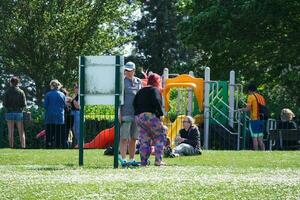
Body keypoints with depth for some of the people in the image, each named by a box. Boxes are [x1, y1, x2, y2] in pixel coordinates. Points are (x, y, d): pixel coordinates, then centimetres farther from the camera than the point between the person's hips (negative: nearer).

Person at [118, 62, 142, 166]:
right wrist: (119, 113, -12)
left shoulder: (138, 82, 15)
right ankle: (123, 160, -8)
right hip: (125, 113, -5)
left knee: (134, 138, 8)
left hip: (137, 114, 5)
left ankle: (132, 160, 13)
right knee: (124, 138, -7)